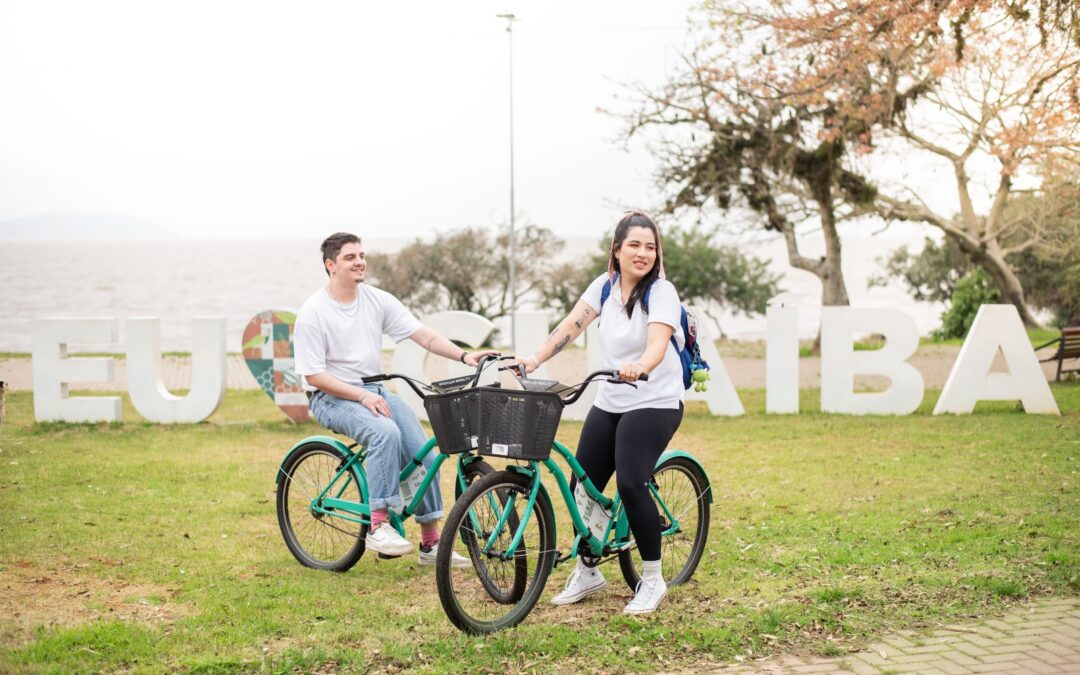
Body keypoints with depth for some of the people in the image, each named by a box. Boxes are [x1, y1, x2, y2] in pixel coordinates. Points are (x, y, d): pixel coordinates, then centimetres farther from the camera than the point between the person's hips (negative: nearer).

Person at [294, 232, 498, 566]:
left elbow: (423, 335, -2)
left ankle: (431, 543, 1)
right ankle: (378, 526, -29)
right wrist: (363, 397, -20)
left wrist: (464, 356, -17)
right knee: (386, 432, -34)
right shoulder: (312, 313, -11)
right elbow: (314, 376, -13)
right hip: (332, 398, -5)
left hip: (375, 390, 6)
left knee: (424, 453, -11)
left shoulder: (378, 300, 4)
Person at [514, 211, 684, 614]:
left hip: (653, 403, -6)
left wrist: (639, 368, -50)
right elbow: (570, 326, 1)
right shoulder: (605, 285, 3)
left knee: (631, 485, -20)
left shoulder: (661, 292, -14)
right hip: (608, 403, 6)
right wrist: (533, 360, -11)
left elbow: (657, 345, -29)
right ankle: (587, 573, 23)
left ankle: (653, 580, -3)